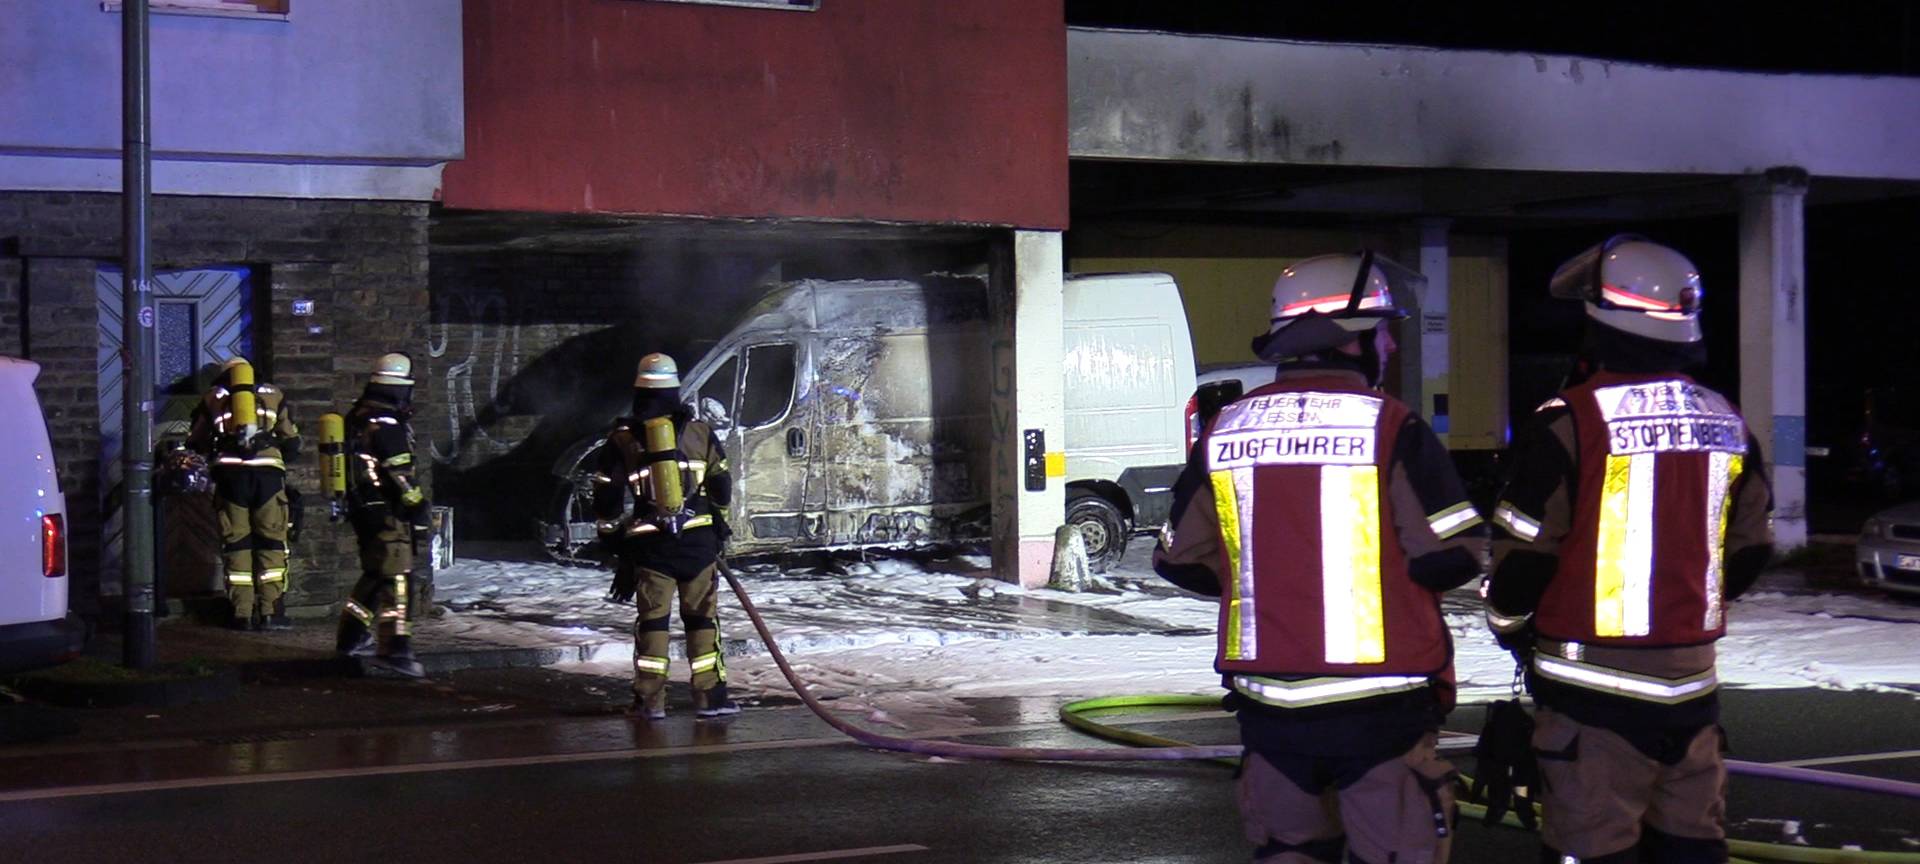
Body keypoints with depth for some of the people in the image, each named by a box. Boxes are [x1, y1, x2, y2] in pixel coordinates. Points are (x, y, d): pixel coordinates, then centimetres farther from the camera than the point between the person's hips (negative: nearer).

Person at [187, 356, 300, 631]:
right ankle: (271, 612, 1)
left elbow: (195, 442, 25)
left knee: (236, 543, 6)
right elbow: (292, 444, 22)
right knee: (271, 542, 5)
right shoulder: (273, 395, 20)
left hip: (230, 472, 0)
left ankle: (242, 614, 4)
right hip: (268, 471, 0)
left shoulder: (213, 398, 18)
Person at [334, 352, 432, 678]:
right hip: (386, 513, -10)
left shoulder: (356, 417, 14)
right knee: (397, 578, -11)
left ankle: (353, 635, 27)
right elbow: (400, 474, -19)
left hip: (361, 509, 10)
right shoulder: (387, 425, -16)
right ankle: (396, 647, -19)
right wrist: (419, 507, -11)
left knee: (375, 574, 21)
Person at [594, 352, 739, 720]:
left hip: (648, 544, 0)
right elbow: (722, 490, 10)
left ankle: (650, 700, 7)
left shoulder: (621, 440, 1)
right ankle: (710, 696, 6)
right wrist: (718, 529, 25)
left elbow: (607, 500, 3)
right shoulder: (700, 433, 3)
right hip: (698, 539, 0)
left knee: (652, 619, 7)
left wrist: (613, 538, 17)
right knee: (702, 617, 7)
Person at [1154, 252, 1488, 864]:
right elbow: (1455, 556, -12)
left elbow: (1180, 559, 10)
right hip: (1380, 707, -4)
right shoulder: (1391, 428, -11)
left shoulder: (1224, 431, 2)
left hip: (1269, 706, 4)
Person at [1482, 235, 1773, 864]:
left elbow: (1525, 553, -11)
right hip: (1691, 680, 6)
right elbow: (1749, 552, 13)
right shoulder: (1727, 425, 6)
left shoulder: (1571, 422, -13)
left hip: (1595, 680, -5)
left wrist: (1510, 627, 8)